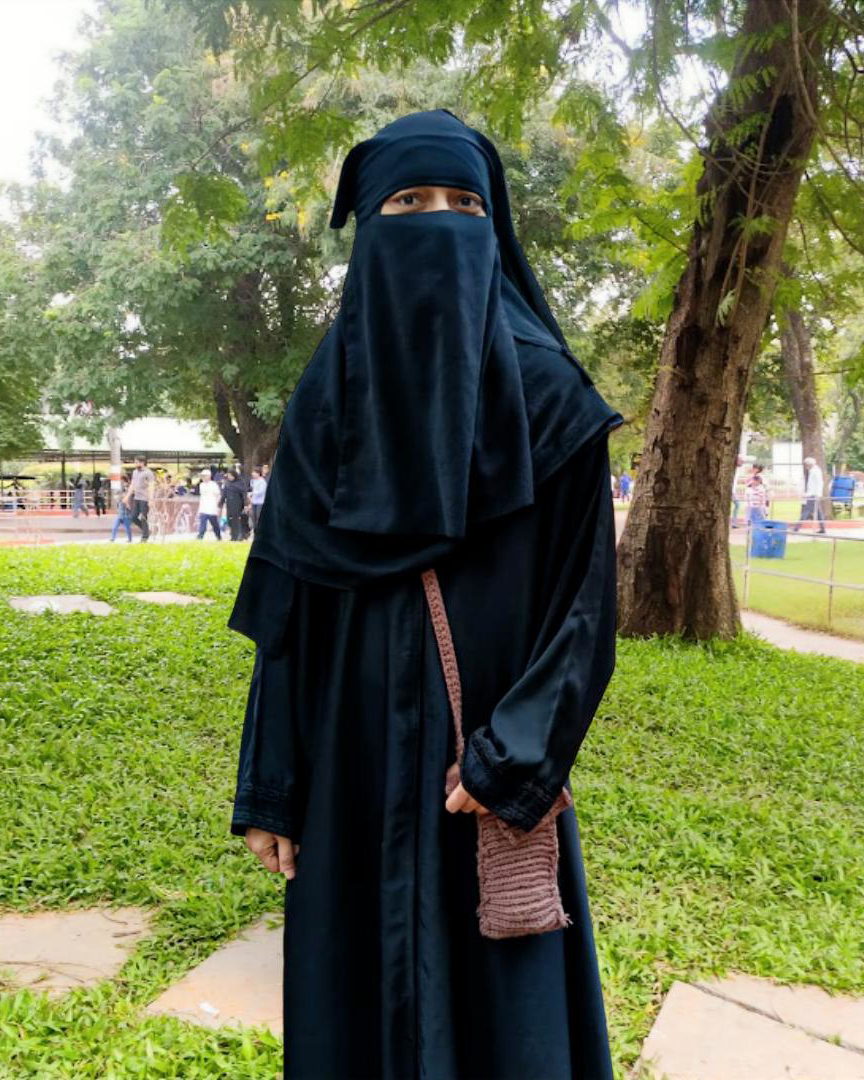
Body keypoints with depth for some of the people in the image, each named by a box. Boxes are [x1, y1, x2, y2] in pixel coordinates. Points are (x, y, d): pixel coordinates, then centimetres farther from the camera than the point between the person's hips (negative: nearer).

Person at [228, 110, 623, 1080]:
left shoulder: (549, 395, -4)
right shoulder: (327, 400, 2)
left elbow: (585, 597, -5)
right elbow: (288, 613, 3)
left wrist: (517, 755, -17)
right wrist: (269, 791, 1)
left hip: (496, 767, -2)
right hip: (354, 760, 2)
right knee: (360, 992, 13)